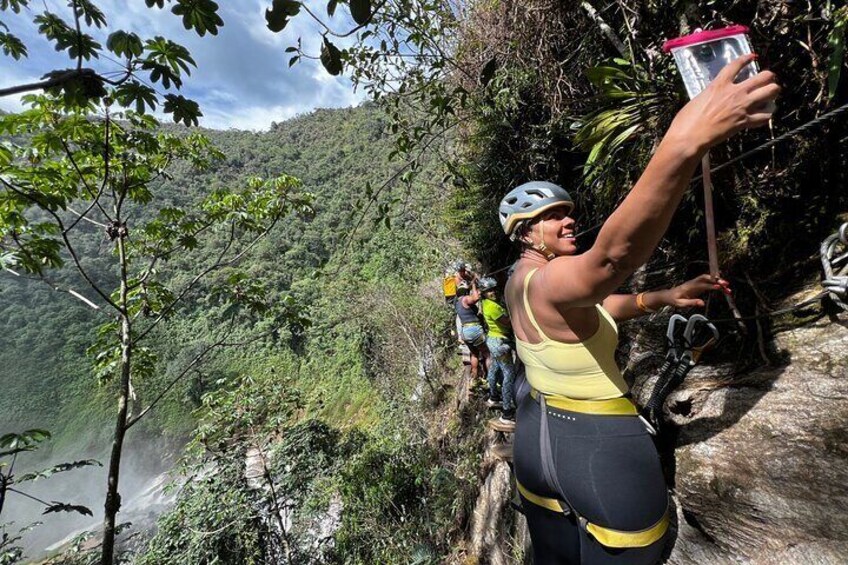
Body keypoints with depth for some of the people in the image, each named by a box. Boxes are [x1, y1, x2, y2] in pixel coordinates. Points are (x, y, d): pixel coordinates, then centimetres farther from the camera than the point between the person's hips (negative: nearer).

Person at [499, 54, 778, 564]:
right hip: (602, 446, -9)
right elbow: (614, 254, -46)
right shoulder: (551, 279, -25)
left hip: (538, 433, 9)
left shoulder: (522, 279, 4)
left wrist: (665, 298, 3)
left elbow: (595, 309, 11)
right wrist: (686, 141, -52)